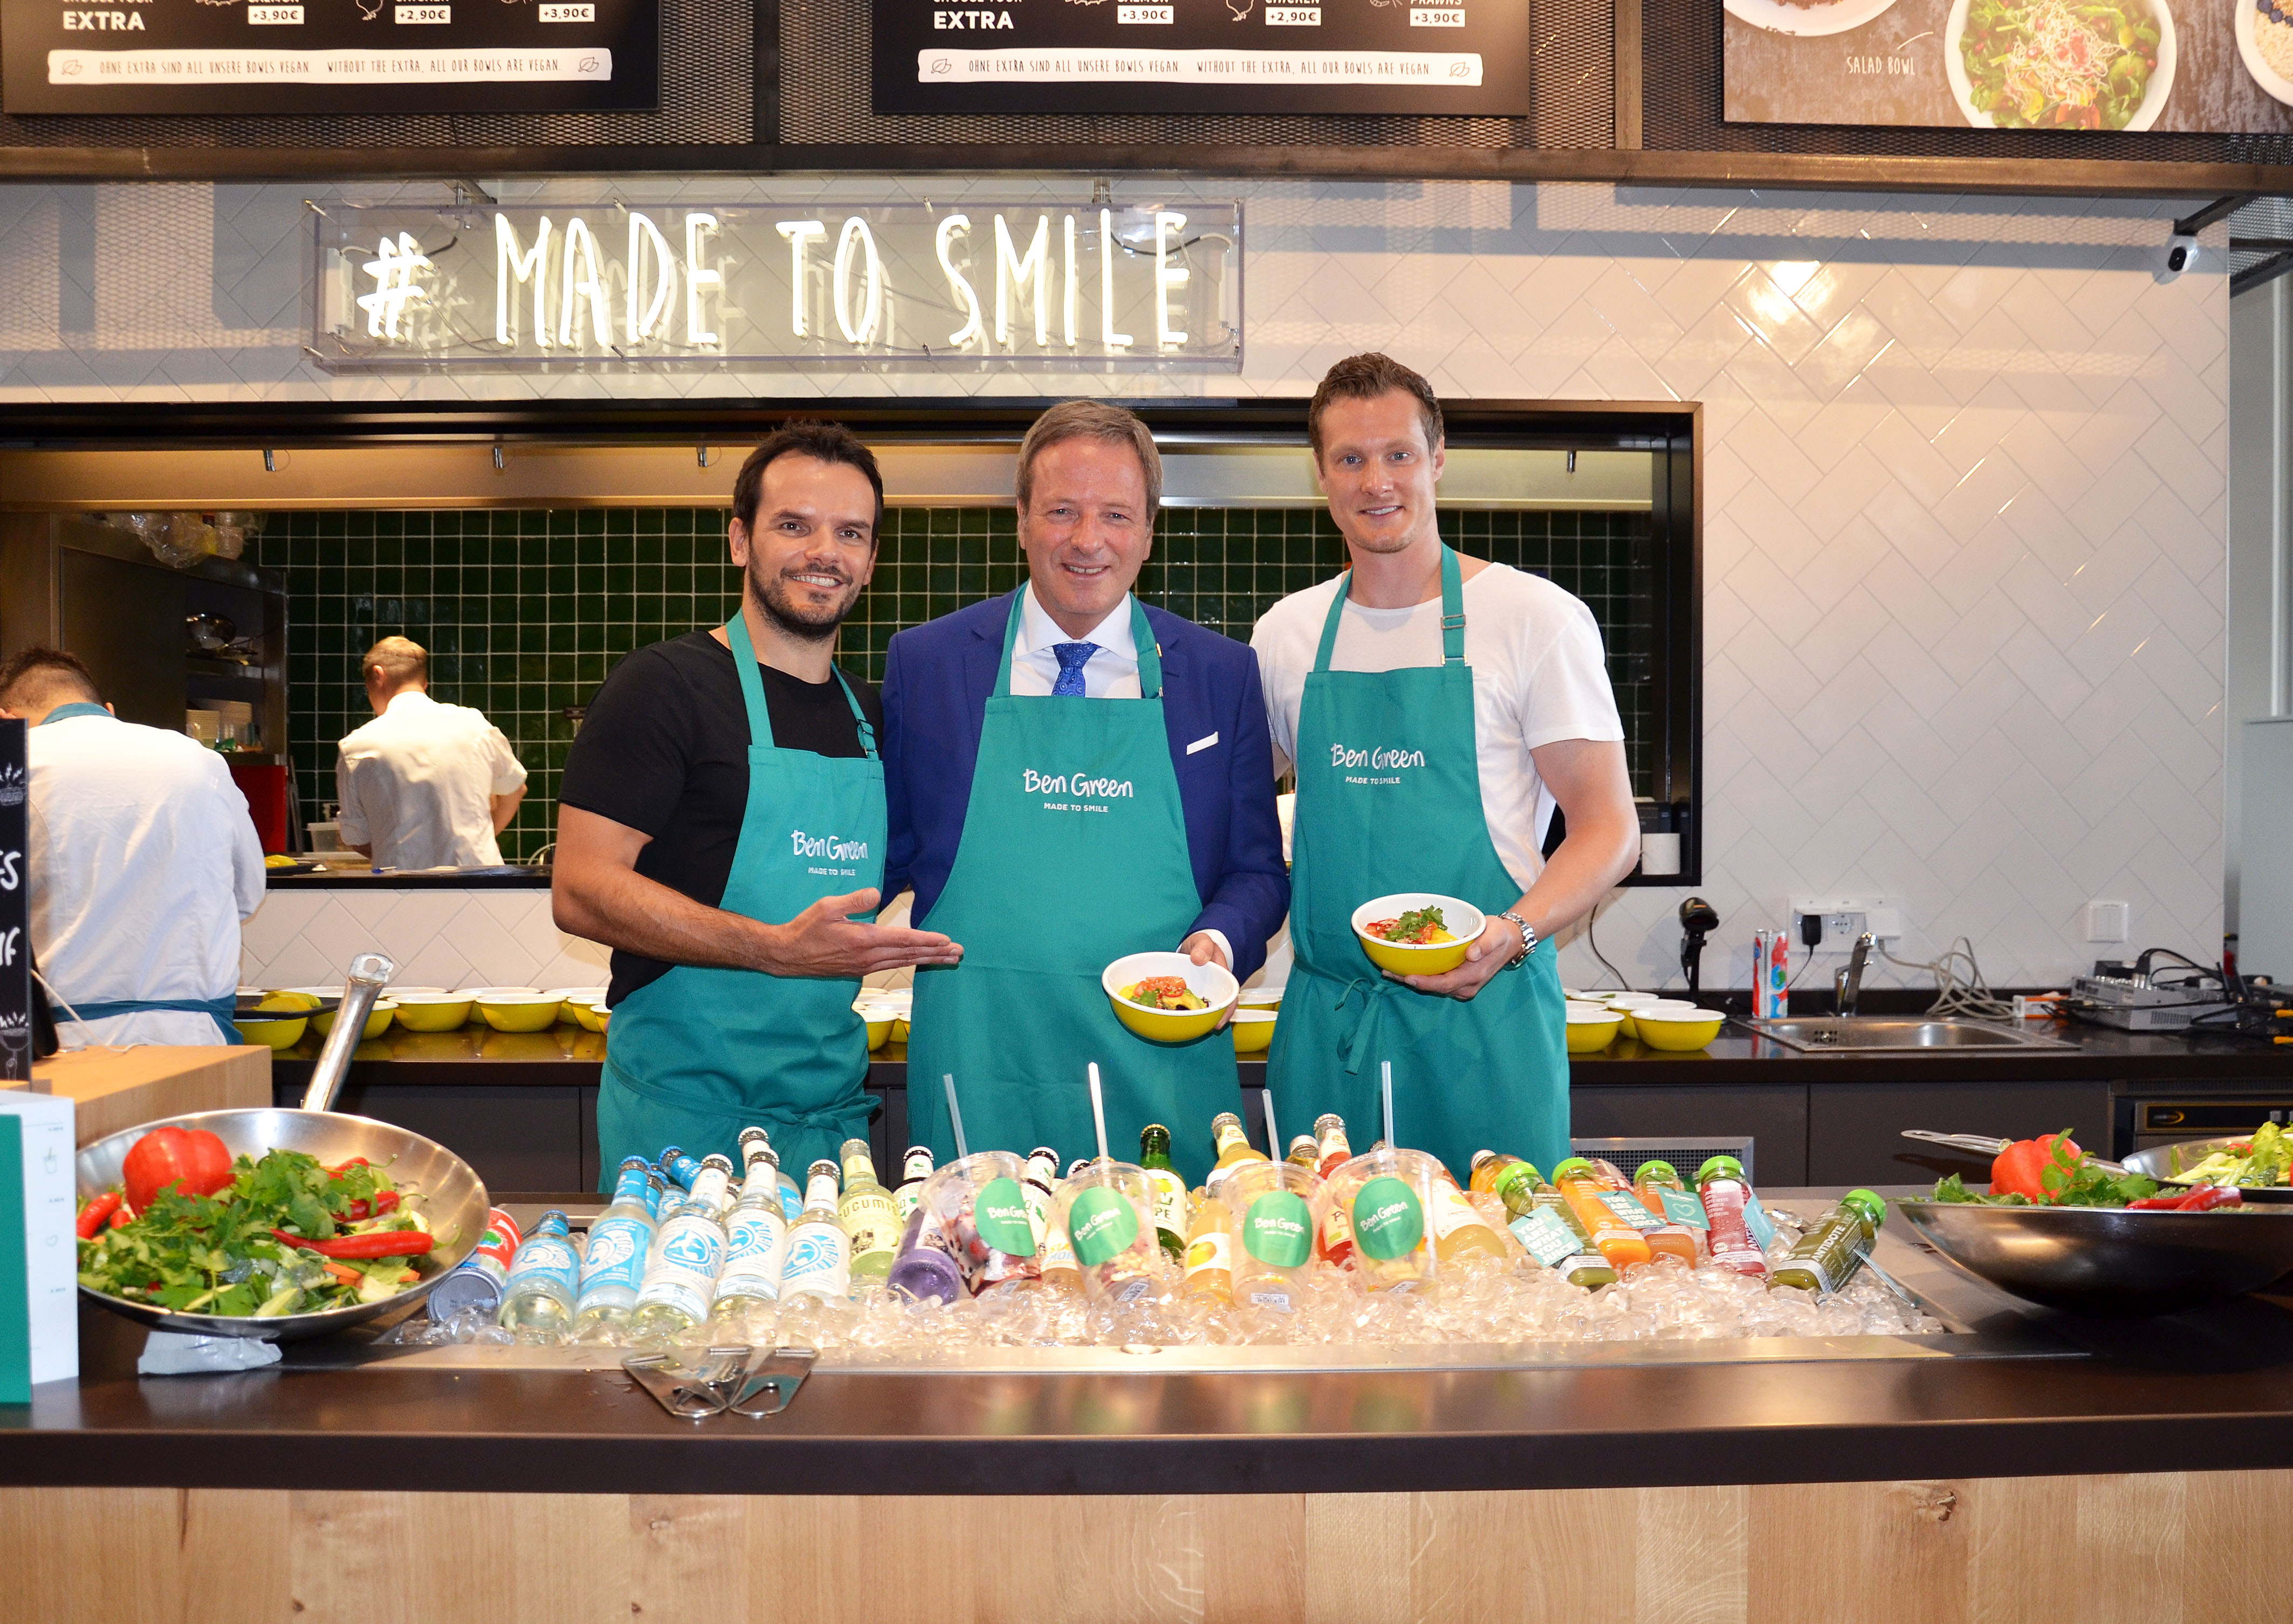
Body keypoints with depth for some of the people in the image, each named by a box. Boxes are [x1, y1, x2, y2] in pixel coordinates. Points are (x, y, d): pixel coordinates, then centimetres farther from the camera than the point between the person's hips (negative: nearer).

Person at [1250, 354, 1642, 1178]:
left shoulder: (1539, 619, -4)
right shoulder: (1284, 634, 8)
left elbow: (1610, 827, -4)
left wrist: (1513, 932, -21)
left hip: (1482, 1015, -3)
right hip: (1321, 1019, 4)